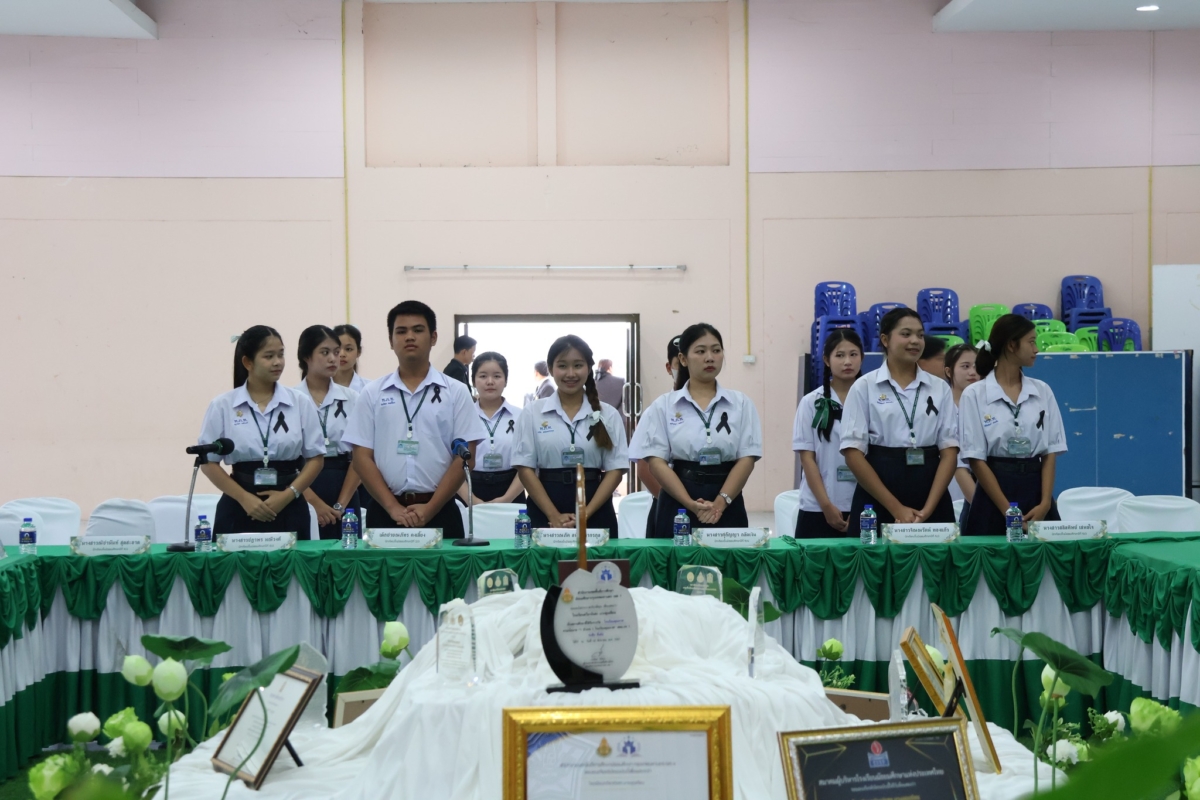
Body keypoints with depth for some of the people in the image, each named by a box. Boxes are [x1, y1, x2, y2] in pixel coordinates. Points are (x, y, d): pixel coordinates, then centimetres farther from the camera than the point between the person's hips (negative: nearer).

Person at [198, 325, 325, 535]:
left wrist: (288, 495, -9)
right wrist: (245, 498, -10)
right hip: (240, 510, -1)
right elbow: (209, 462, 2)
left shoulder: (300, 404, 5)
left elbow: (315, 458, 5)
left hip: (289, 509, 1)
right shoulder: (222, 406, 2)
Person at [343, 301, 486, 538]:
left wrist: (429, 509, -10)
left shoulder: (456, 392, 4)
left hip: (439, 513, -1)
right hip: (384, 512, 1)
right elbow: (362, 457, 2)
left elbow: (464, 457, -1)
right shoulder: (372, 394, 7)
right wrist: (393, 508, -9)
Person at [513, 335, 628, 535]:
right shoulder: (532, 413, 4)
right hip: (545, 513, 0)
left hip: (595, 514, 1)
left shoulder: (608, 415, 5)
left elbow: (615, 470, 1)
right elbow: (525, 468, -1)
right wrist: (554, 516, -11)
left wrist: (585, 515, -11)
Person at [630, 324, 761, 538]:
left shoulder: (741, 404, 6)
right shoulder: (663, 406, 3)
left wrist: (720, 503, -15)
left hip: (727, 506, 1)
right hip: (678, 506, -1)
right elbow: (656, 461, -4)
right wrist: (690, 503, -17)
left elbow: (746, 459, -1)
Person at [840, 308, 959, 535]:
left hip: (930, 494, 2)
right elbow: (853, 453, -6)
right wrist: (896, 508, -11)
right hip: (878, 500, -2)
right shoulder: (865, 387, 0)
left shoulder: (940, 388, 8)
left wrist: (928, 509, -10)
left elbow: (949, 451, 2)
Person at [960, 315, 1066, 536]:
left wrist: (1045, 503, -9)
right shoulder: (975, 394, -5)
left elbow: (1050, 453, 5)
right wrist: (1008, 511, -14)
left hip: (1035, 489, 3)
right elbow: (977, 460, -8)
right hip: (993, 494, -3)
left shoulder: (1042, 391, 7)